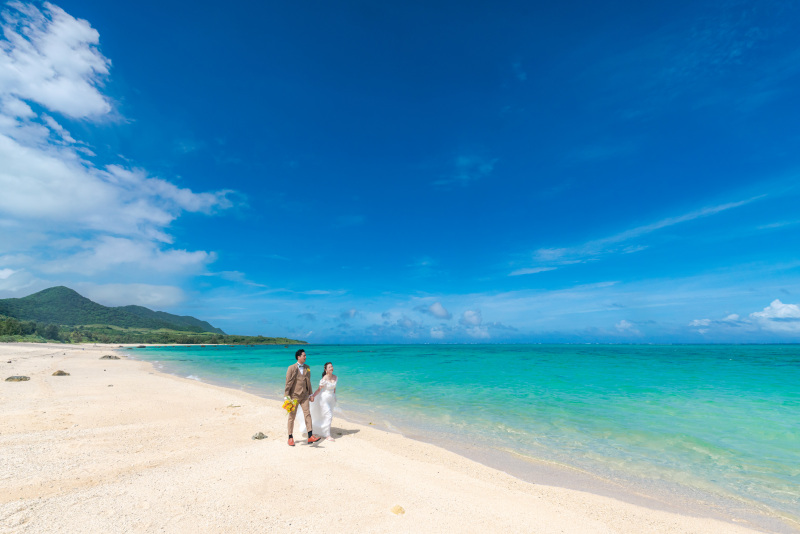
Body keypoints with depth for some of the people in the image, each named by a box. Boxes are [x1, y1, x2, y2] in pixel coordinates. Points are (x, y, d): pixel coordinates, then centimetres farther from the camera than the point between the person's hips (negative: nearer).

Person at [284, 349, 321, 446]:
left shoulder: (307, 368, 7)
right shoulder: (291, 368, -8)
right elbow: (288, 383, -8)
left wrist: (310, 394, 13)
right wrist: (286, 396, -11)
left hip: (304, 395, 4)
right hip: (294, 395, -3)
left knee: (307, 414, -5)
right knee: (292, 416, 7)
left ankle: (310, 436, -7)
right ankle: (290, 438, 22)